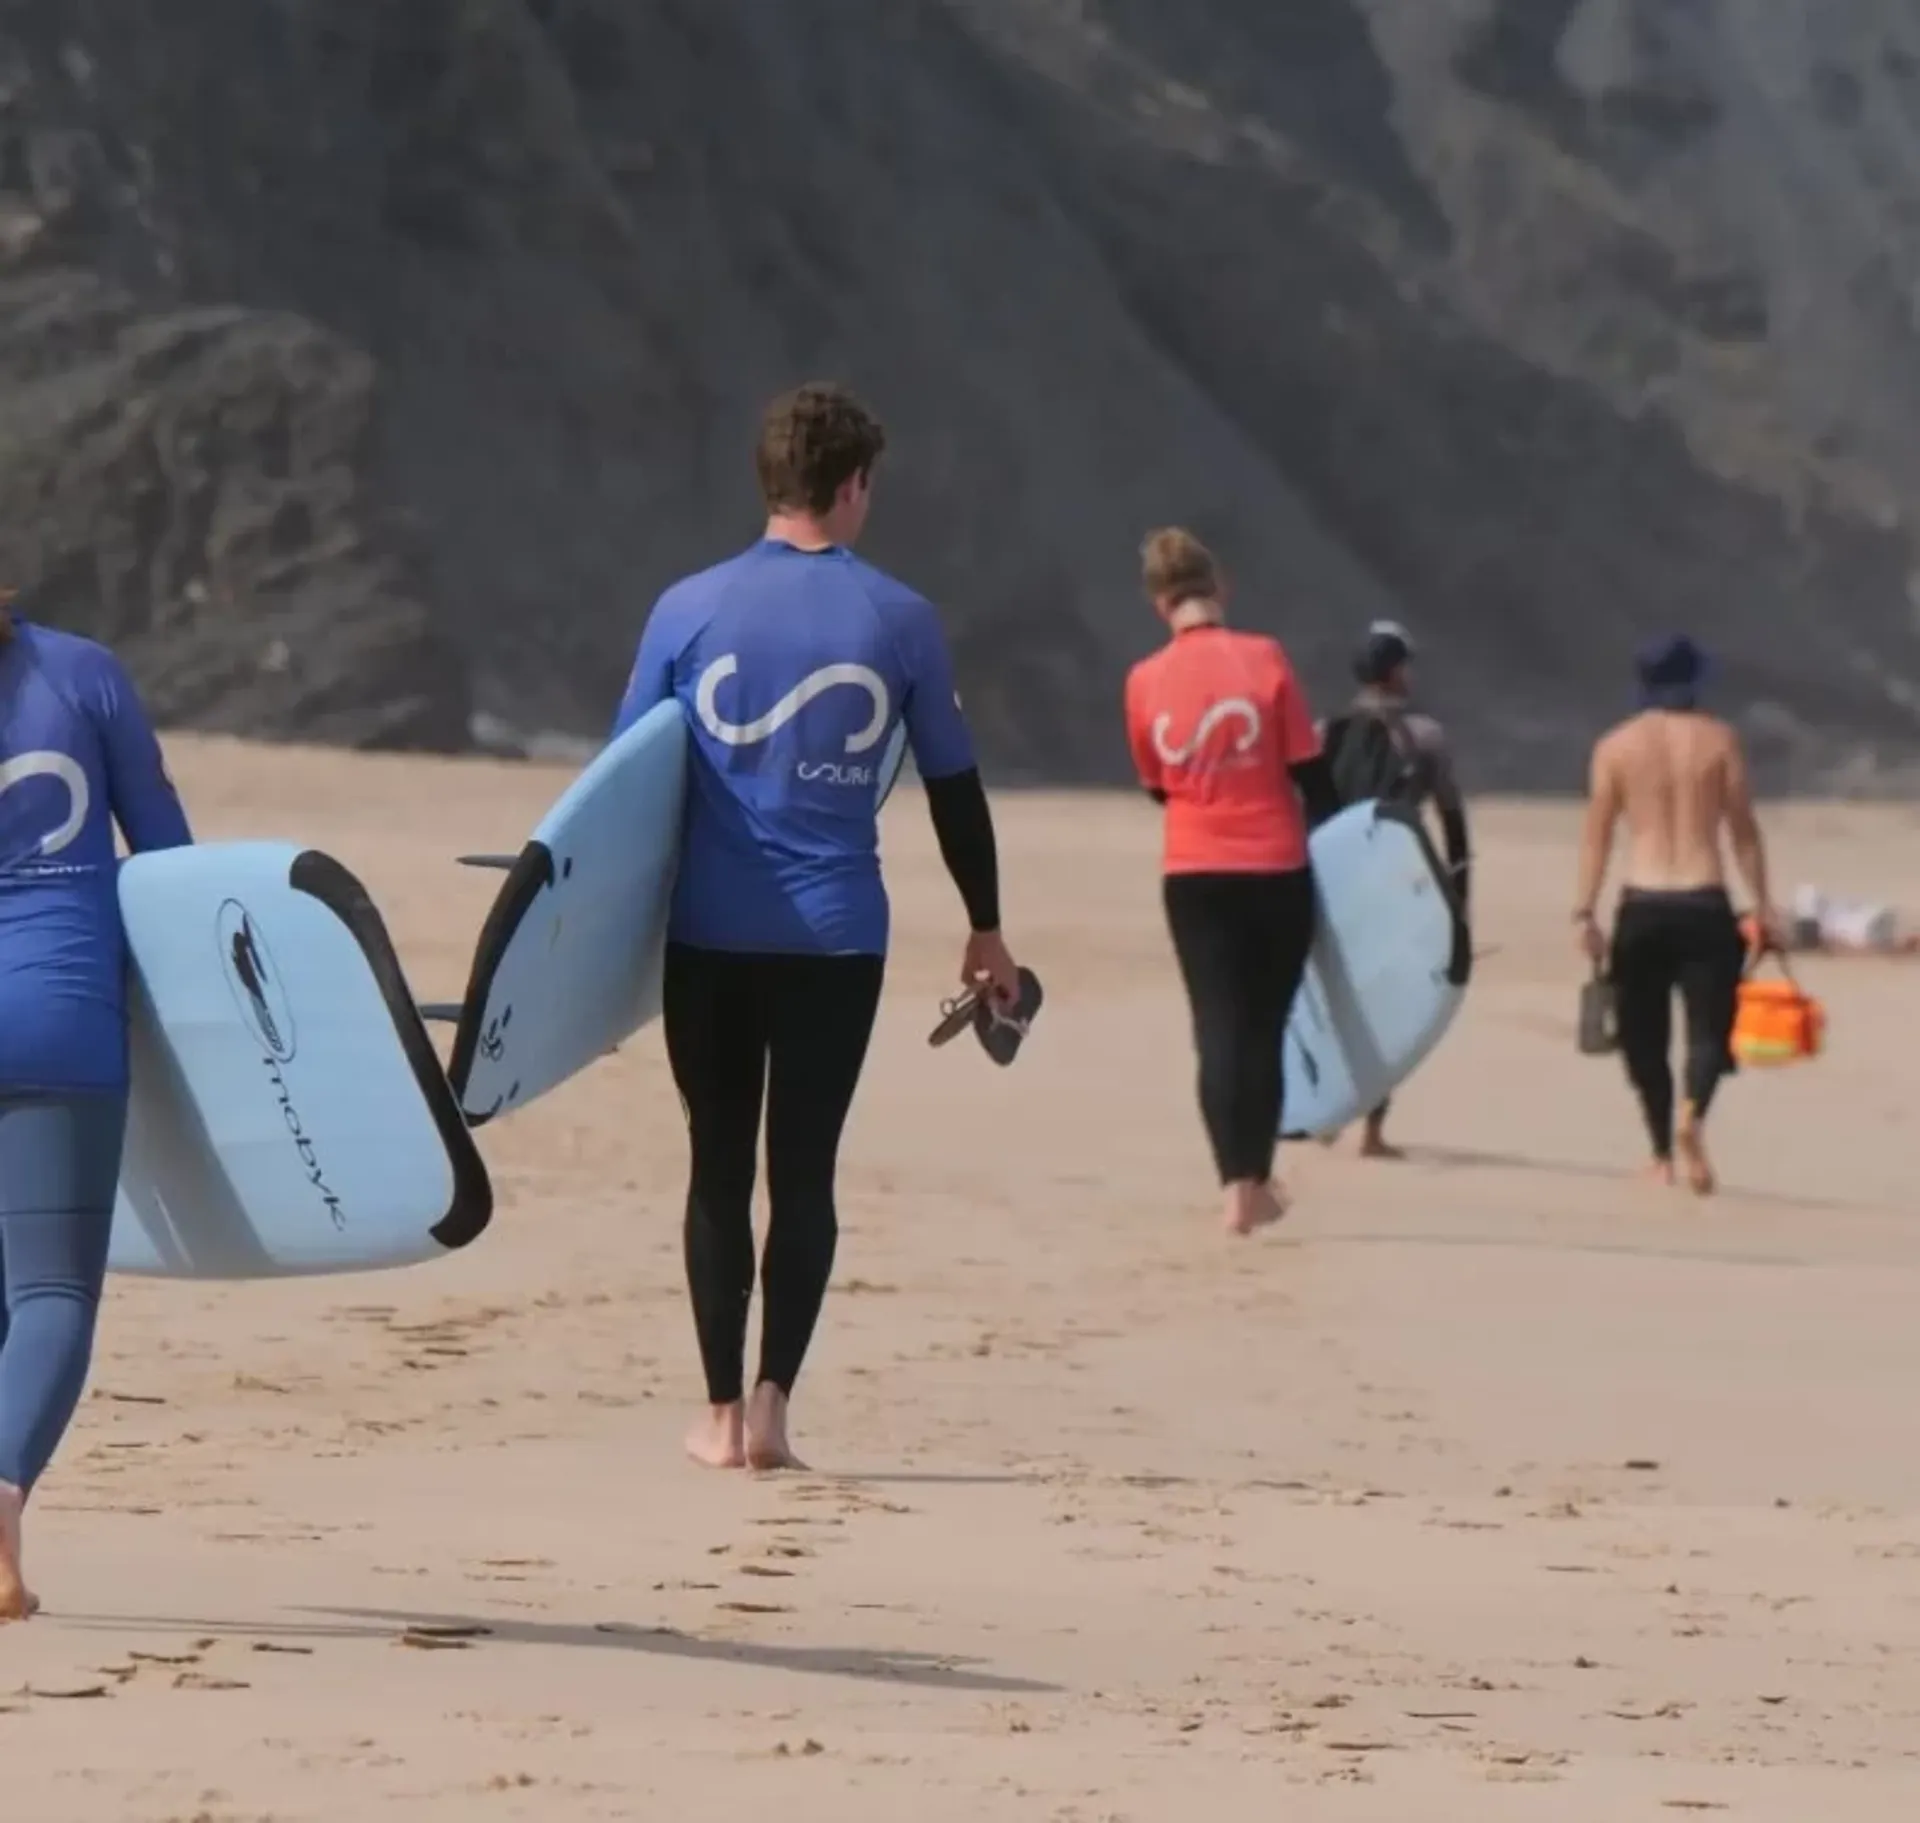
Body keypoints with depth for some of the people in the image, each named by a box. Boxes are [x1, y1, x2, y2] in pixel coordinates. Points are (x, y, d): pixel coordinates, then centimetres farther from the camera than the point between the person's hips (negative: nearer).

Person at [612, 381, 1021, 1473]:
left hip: (707, 933, 1)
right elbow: (955, 789, 6)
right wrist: (986, 930, 16)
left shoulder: (691, 610, 0)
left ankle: (723, 1411, 7)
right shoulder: (900, 622, 0)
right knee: (804, 1172, 4)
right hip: (835, 934, -1)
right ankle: (771, 1401, -7)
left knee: (720, 1169, 8)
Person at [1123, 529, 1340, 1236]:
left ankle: (1236, 1186, -8)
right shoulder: (1264, 659, -9)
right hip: (1276, 870, -1)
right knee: (1264, 1030, 12)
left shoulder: (1144, 683, -3)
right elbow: (1310, 774, -5)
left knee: (1218, 1029, 3)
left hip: (1192, 877, 1)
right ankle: (1256, 1182, 16)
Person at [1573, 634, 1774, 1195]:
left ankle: (1663, 1155, 16)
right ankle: (1693, 1113, -28)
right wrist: (1762, 904, 8)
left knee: (1644, 1037, 13)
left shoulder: (1615, 746, 3)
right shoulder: (1719, 740, 2)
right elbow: (1743, 831, 2)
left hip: (1642, 907, 1)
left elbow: (1597, 835, 0)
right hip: (1704, 906, -1)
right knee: (1709, 1028, 0)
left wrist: (1584, 912, 2)